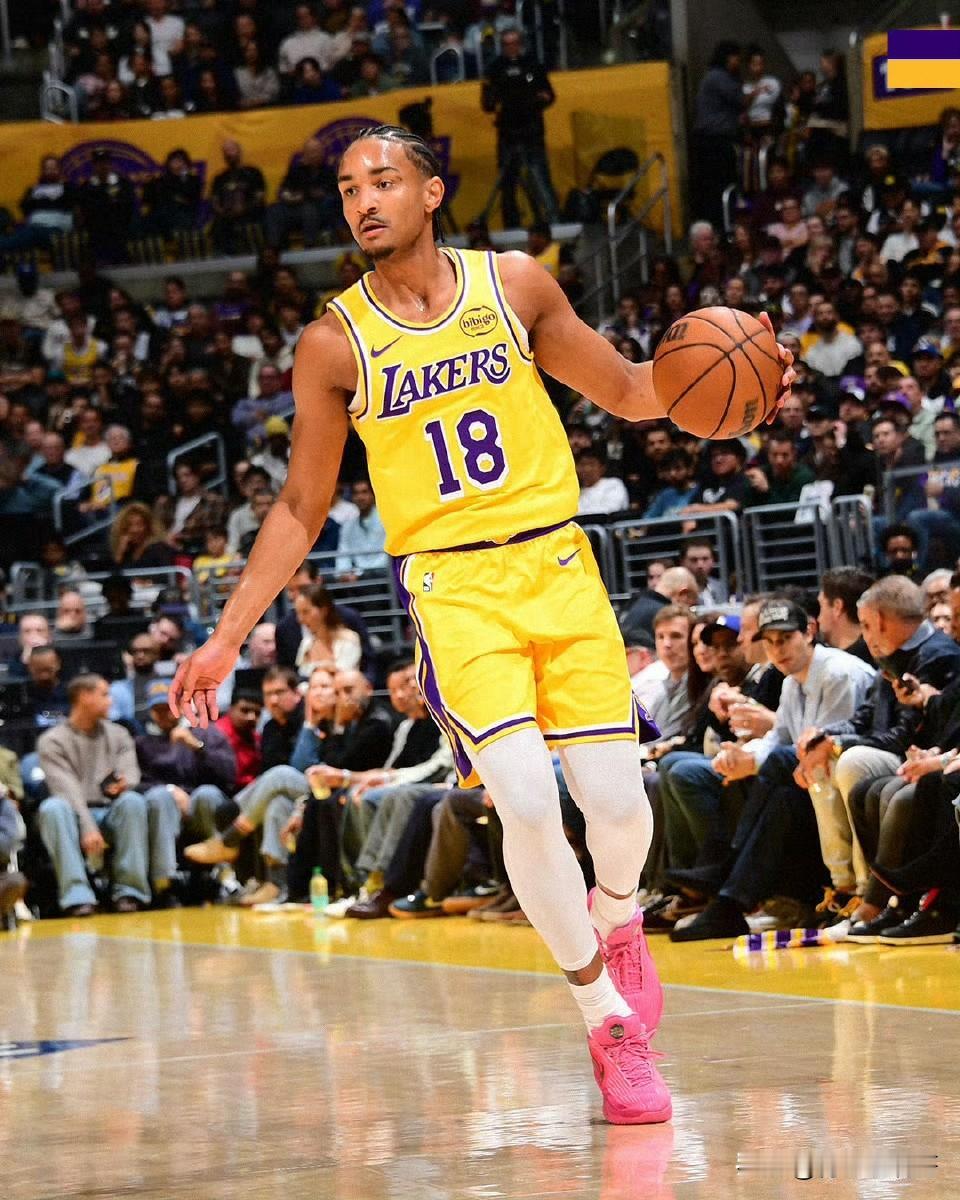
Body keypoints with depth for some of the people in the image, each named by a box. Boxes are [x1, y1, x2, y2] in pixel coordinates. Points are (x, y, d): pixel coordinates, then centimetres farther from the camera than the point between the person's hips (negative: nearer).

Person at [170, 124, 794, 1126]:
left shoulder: (514, 285, 3)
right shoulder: (334, 345, -1)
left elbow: (623, 390, 13)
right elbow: (301, 508, 7)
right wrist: (225, 639, 3)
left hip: (557, 563, 2)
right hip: (451, 586, -2)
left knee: (617, 800, -6)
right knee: (526, 802, -19)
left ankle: (615, 918, 31)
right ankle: (607, 1021, -2)